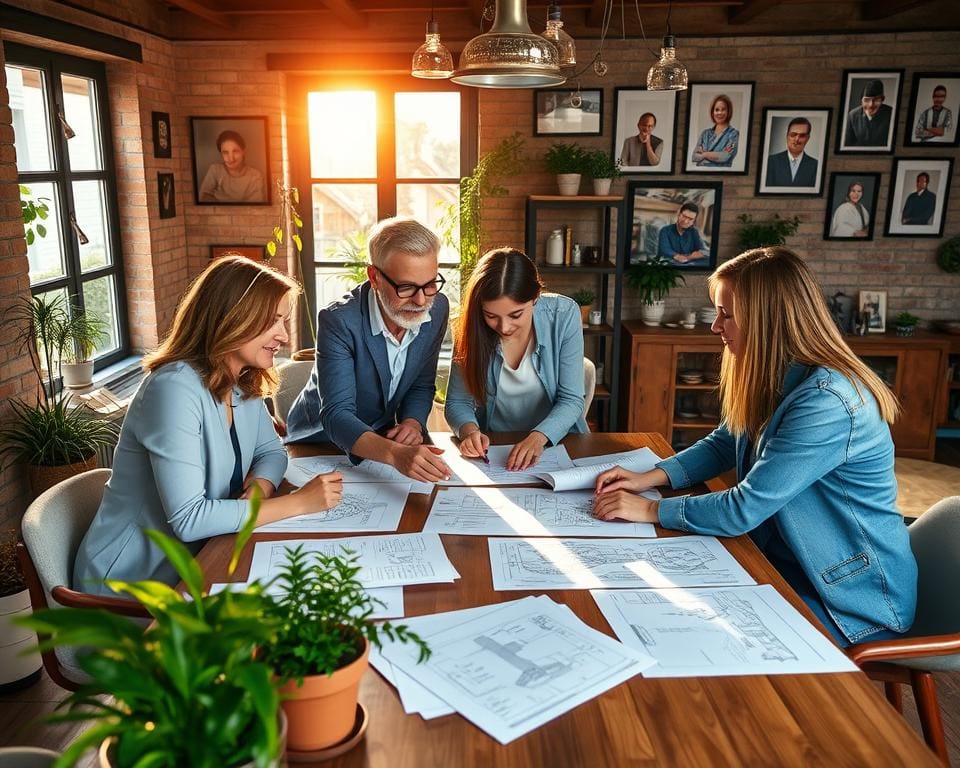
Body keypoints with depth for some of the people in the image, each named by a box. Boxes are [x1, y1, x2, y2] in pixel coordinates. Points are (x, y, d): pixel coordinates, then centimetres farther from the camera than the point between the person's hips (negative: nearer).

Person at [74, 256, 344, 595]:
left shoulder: (245, 384, -1)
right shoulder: (176, 388, -26)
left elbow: (271, 452, 10)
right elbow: (188, 519, -29)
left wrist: (259, 489, -14)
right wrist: (300, 502, -25)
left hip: (192, 558, 7)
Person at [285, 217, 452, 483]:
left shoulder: (438, 308, -8)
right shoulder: (339, 321, -26)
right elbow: (336, 415, -33)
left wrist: (413, 423, -17)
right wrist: (395, 453, -51)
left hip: (382, 436, 5)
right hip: (319, 440, -4)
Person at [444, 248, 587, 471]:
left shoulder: (563, 315, -13)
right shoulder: (472, 328, -10)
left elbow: (571, 400, -11)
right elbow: (457, 402, -2)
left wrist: (538, 437, -28)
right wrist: (469, 431, -23)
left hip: (556, 442, 0)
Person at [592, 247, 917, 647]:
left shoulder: (826, 403, -30)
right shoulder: (777, 381, -1)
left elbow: (743, 509, -28)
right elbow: (723, 445, 11)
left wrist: (649, 510, -17)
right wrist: (651, 476, -4)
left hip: (854, 598, -7)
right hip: (787, 562, 7)